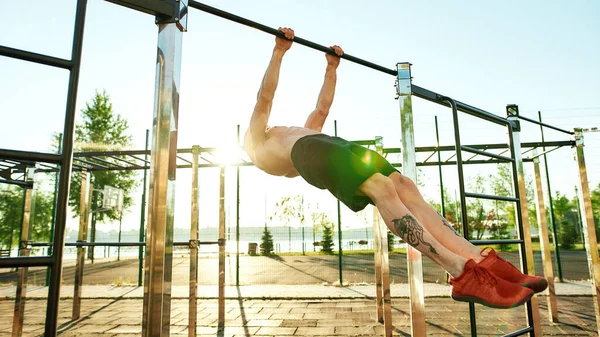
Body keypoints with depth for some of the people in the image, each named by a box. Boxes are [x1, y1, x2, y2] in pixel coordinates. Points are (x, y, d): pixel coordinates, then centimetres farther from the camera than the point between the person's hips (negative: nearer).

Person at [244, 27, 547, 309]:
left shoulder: (302, 131, 45)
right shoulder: (258, 146, 27)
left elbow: (322, 108, 46)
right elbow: (265, 97, 16)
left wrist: (331, 67, 48)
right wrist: (279, 51, 16)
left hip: (340, 147, 7)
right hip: (312, 153, -7)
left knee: (404, 186, -17)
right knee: (381, 188, -29)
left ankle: (480, 262, -26)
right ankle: (461, 273, -37)